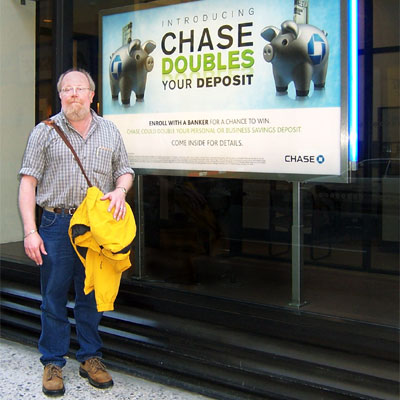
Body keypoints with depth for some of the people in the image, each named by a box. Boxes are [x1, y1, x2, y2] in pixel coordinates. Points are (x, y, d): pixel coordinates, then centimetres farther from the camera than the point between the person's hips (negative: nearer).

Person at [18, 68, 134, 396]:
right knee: (54, 296, 3)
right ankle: (53, 363, 17)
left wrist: (120, 190, -6)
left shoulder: (110, 132, 10)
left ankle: (90, 357, 24)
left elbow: (124, 171, 18)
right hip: (57, 224, -2)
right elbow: (28, 183, -2)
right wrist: (30, 231, -10)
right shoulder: (45, 132, 1)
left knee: (91, 294, 10)